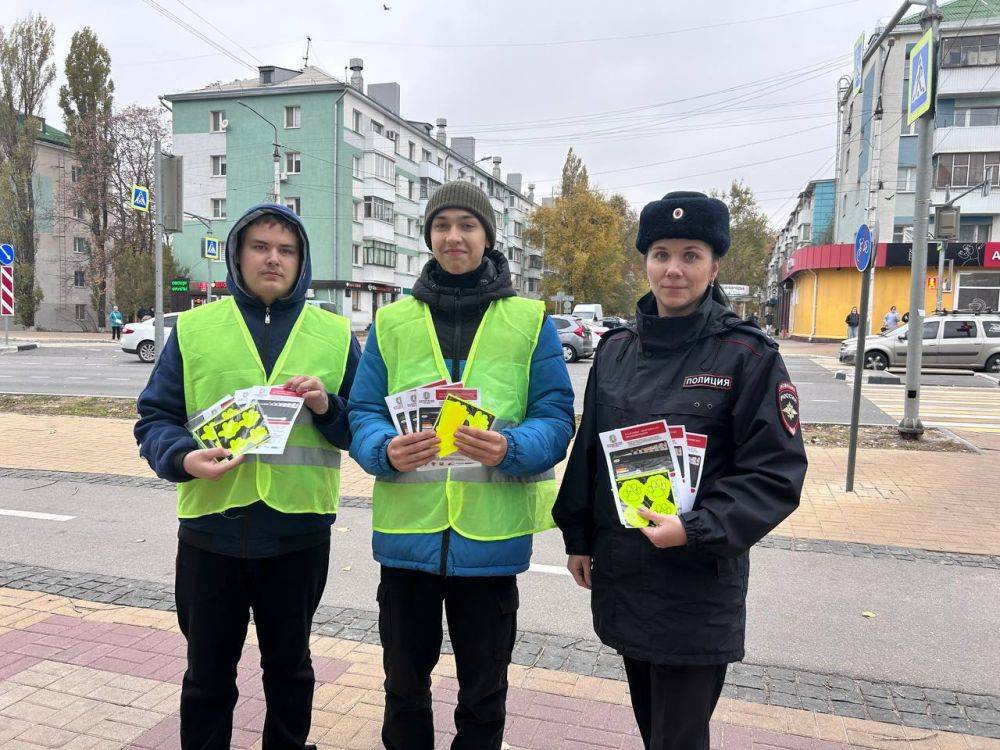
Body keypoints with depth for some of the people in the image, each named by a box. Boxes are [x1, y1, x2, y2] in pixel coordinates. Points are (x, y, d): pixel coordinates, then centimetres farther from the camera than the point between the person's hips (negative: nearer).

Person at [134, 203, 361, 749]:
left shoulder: (335, 334, 4)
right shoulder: (194, 328, 3)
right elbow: (154, 418, 2)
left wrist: (328, 407, -16)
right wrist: (182, 457, -18)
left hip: (300, 530, 1)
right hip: (211, 528, 0)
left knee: (289, 664, 19)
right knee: (208, 671, 16)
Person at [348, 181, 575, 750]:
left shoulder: (531, 321, 2)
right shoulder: (392, 321, 6)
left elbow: (555, 418, -4)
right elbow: (363, 414, 1)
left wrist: (511, 448, -25)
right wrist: (386, 450, -21)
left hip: (492, 533, -1)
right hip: (407, 531, 2)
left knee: (484, 696, 18)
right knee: (404, 687, 20)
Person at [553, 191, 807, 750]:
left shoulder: (749, 357, -10)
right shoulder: (616, 350, 4)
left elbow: (778, 474, -12)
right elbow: (588, 451, 11)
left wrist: (696, 530, -22)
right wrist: (578, 539, 12)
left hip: (698, 585, -4)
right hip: (620, 576, 5)